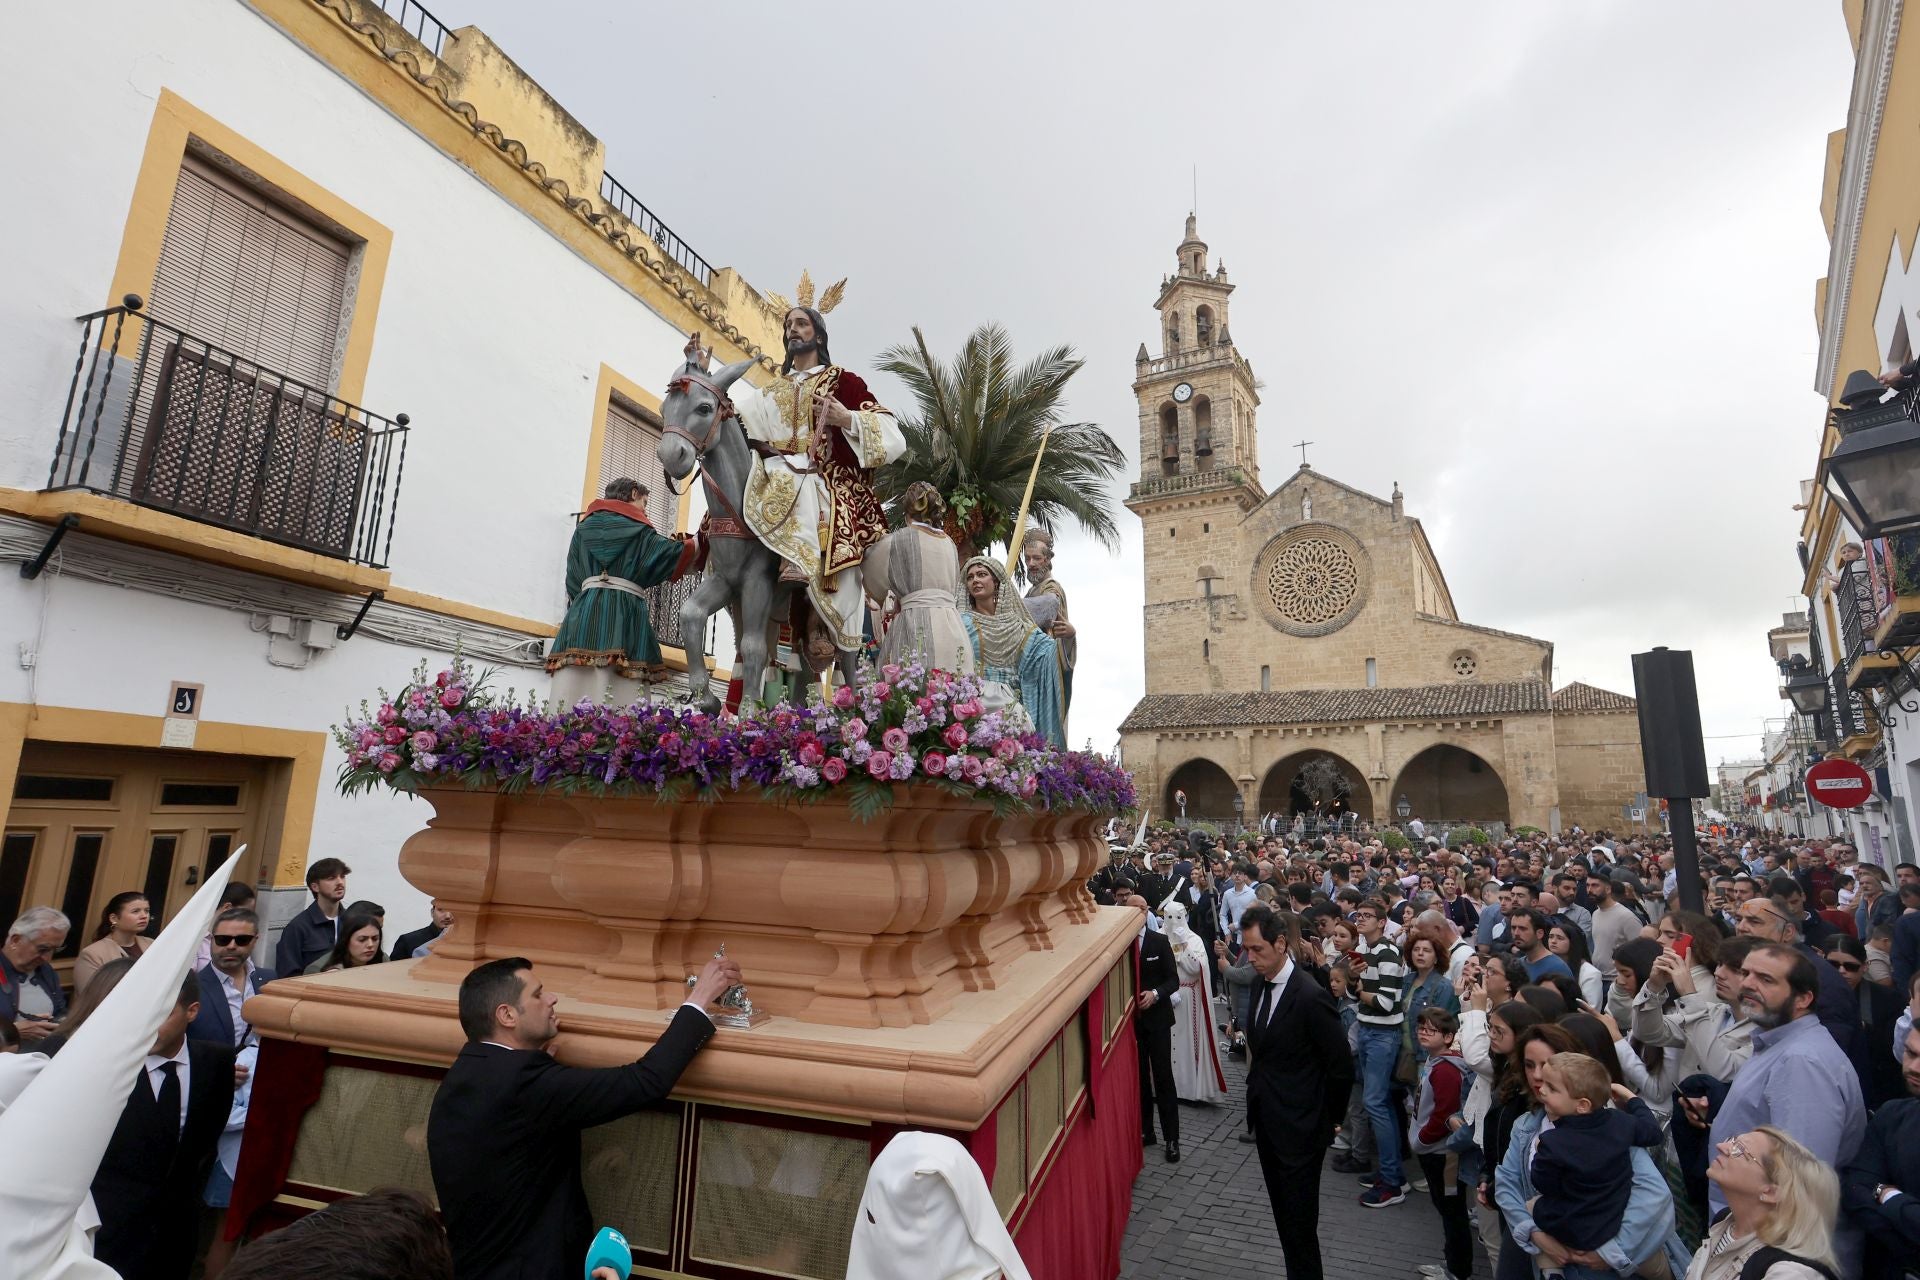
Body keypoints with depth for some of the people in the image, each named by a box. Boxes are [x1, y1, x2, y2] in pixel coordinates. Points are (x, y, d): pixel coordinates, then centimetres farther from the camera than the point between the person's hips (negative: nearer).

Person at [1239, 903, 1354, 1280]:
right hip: (1267, 1123, 8)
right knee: (1284, 1217, 20)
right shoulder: (1261, 984, 1)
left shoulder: (1311, 997, -24)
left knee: (1299, 1225, 6)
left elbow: (1342, 1067, -16)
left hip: (1299, 1131, -7)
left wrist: (1330, 1118, -5)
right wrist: (1257, 1100, 9)